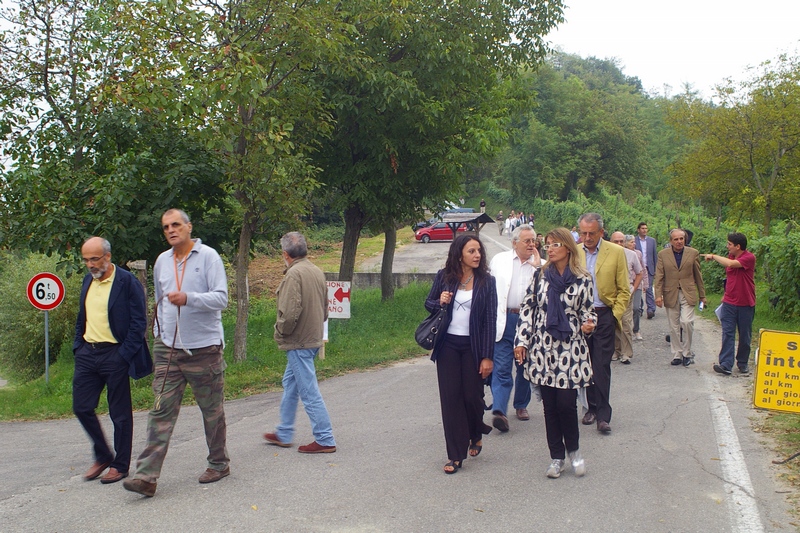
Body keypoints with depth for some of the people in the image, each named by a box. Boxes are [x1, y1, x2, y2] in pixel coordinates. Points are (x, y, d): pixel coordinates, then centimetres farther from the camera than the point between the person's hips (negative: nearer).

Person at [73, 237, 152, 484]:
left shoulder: (127, 282, -10)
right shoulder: (88, 281, 11)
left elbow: (139, 322, -11)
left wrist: (124, 355, -15)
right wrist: (78, 346, 10)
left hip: (114, 355, -7)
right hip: (87, 353, 7)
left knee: (119, 413, 4)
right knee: (81, 408, 7)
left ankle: (120, 464, 17)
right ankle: (102, 456, 25)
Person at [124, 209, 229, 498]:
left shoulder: (208, 256, -5)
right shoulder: (162, 261, 13)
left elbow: (221, 298, -14)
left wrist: (188, 298, -27)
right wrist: (158, 334, 22)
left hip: (204, 348, -4)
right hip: (168, 349, 4)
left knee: (212, 410, 8)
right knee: (161, 411, -3)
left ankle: (219, 463, 24)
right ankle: (147, 474, -5)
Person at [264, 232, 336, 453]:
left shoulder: (294, 274, -18)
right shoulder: (317, 271, 9)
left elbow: (289, 312, -25)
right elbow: (324, 309, 15)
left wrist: (280, 333, -8)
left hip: (299, 342, -10)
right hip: (313, 337, 10)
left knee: (309, 392, -3)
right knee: (290, 385, 21)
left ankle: (325, 440, 4)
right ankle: (284, 434, 32)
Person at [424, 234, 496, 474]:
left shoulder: (486, 281, -3)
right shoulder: (444, 276, 0)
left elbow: (491, 319, -5)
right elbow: (428, 303, 12)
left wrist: (488, 356, -9)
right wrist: (439, 302, -12)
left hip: (473, 346, -1)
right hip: (448, 345, 1)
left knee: (472, 396, 3)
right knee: (450, 398, 1)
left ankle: (476, 435, 36)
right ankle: (455, 455, 10)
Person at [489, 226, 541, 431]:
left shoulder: (540, 264, 7)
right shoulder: (499, 260, 4)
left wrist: (537, 267, -12)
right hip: (504, 319, -2)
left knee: (525, 366, 14)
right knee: (502, 367, -10)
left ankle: (521, 405, 30)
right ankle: (499, 411, -15)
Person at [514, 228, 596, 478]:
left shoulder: (583, 279, 0)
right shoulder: (540, 276, 5)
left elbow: (587, 310, 7)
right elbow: (527, 309, 6)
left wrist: (588, 324, -15)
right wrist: (521, 340, 0)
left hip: (570, 348, -2)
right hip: (542, 348, 2)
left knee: (566, 403, -6)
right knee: (549, 405, 6)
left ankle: (573, 449, 21)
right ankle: (557, 457, 20)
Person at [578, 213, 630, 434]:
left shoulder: (616, 252, 0)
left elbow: (624, 289, 2)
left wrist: (615, 315, -6)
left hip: (604, 315, -2)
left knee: (602, 365, -6)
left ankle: (603, 415, -2)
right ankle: (592, 407, 20)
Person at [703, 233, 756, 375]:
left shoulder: (749, 258, -13)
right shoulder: (730, 256, 7)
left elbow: (731, 264, -30)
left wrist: (713, 256, -17)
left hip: (746, 304, -4)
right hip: (729, 303, 5)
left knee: (745, 336, 7)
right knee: (727, 334, -5)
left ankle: (743, 363, 22)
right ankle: (726, 365, -9)